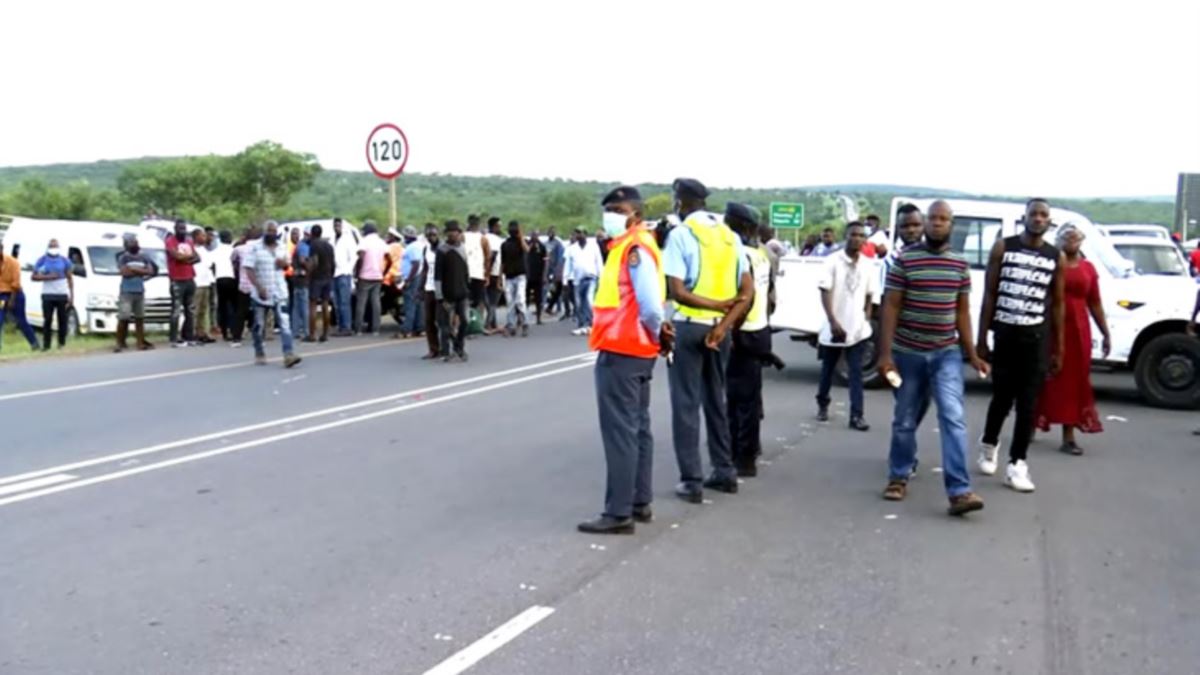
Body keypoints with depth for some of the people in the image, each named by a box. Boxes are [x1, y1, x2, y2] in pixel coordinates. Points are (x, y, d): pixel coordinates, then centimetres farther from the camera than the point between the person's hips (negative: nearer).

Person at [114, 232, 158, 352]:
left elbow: (151, 271, 1)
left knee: (140, 318, 6)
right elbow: (125, 272, -15)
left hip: (140, 291, 4)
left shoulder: (143, 257, 10)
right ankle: (120, 343, -3)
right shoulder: (123, 257, -2)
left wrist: (134, 269, -7)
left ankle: (141, 342, 11)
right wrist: (141, 271, -6)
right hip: (126, 292, -4)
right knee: (123, 318, -8)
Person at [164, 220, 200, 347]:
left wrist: (186, 258, -9)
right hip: (177, 281, -7)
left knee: (191, 310, 9)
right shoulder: (170, 241, -5)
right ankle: (175, 339, -9)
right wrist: (190, 256, -2)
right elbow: (177, 256, -20)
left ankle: (189, 336, 16)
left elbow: (197, 257, 11)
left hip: (190, 279, 7)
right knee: (176, 311, -9)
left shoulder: (189, 241, 17)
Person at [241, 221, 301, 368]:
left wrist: (284, 263, -4)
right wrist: (258, 287, -22)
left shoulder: (282, 247, 9)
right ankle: (259, 354, 24)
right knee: (259, 326, 8)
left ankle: (288, 355, -17)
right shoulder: (254, 247, -6)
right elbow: (248, 269, -12)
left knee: (285, 323, -10)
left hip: (280, 293, 3)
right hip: (261, 293, -3)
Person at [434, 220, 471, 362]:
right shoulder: (442, 250, -9)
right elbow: (437, 275, -12)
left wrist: (468, 288, 16)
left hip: (462, 293, 5)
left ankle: (460, 348, 26)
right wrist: (440, 297, -16)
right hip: (447, 294, -5)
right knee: (445, 323, -1)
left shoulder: (463, 248, 9)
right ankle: (445, 352, 9)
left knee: (463, 321, 7)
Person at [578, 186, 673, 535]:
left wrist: (657, 331, -6)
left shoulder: (635, 248, -16)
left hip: (620, 351, -11)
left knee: (619, 432, -7)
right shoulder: (630, 247, 16)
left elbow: (650, 302, -22)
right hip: (636, 350, 11)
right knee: (637, 428, 15)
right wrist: (658, 332, 5)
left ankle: (619, 513, -3)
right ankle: (640, 502, 24)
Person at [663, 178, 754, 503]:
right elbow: (748, 291, 1)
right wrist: (724, 323, -8)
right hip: (719, 326, 6)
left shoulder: (680, 234, -8)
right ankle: (725, 472, 21)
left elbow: (677, 291, -17)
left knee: (685, 403, 1)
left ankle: (691, 481, 1)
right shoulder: (730, 235, 9)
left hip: (688, 325, -6)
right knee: (715, 399, 17)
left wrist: (718, 305, -14)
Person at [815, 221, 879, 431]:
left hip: (858, 328, 2)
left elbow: (870, 295, 10)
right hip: (834, 327, -2)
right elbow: (825, 293, -11)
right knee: (828, 370, 13)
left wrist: (866, 318, 1)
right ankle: (822, 405, 34)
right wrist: (833, 321, -18)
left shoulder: (868, 264, 2)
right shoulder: (833, 261, -9)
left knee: (856, 372, -2)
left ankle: (856, 416, -3)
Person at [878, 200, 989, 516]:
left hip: (946, 353, 2)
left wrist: (972, 354, 7)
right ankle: (898, 477, 29)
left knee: (954, 418, -10)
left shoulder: (960, 264, 5)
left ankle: (959, 492, -12)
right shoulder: (904, 259, -5)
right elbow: (890, 307, -6)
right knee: (904, 421, 10)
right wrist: (885, 353, -12)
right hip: (908, 352, -2)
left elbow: (962, 311, 10)